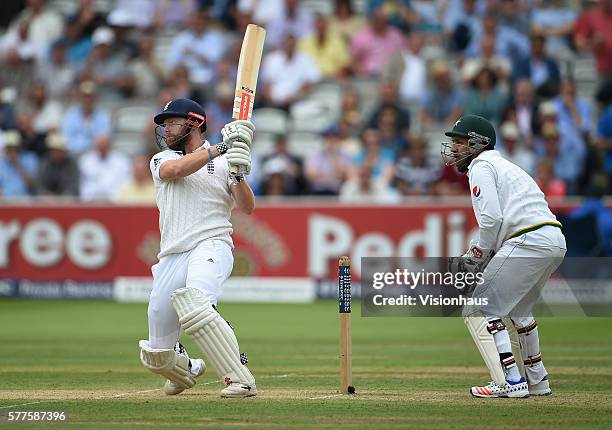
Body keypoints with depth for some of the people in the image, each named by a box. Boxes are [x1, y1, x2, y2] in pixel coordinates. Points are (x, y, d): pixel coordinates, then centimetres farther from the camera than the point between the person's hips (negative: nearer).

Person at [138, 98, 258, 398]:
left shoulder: (223, 161, 11)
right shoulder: (161, 160, 16)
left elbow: (247, 207, 1)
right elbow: (175, 170, -8)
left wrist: (237, 174, -17)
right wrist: (219, 149, -16)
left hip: (212, 246, -4)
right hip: (172, 258, 4)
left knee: (192, 302, -38)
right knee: (156, 356, 4)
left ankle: (240, 380, -37)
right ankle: (186, 371, 40)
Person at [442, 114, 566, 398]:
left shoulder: (481, 166, 0)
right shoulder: (503, 165, 30)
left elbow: (491, 218, -13)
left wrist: (476, 255, 0)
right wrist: (473, 257, 16)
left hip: (528, 241, -10)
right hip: (556, 240, 10)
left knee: (480, 311, -6)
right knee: (517, 309, 28)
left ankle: (510, 382, -14)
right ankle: (537, 380, 33)